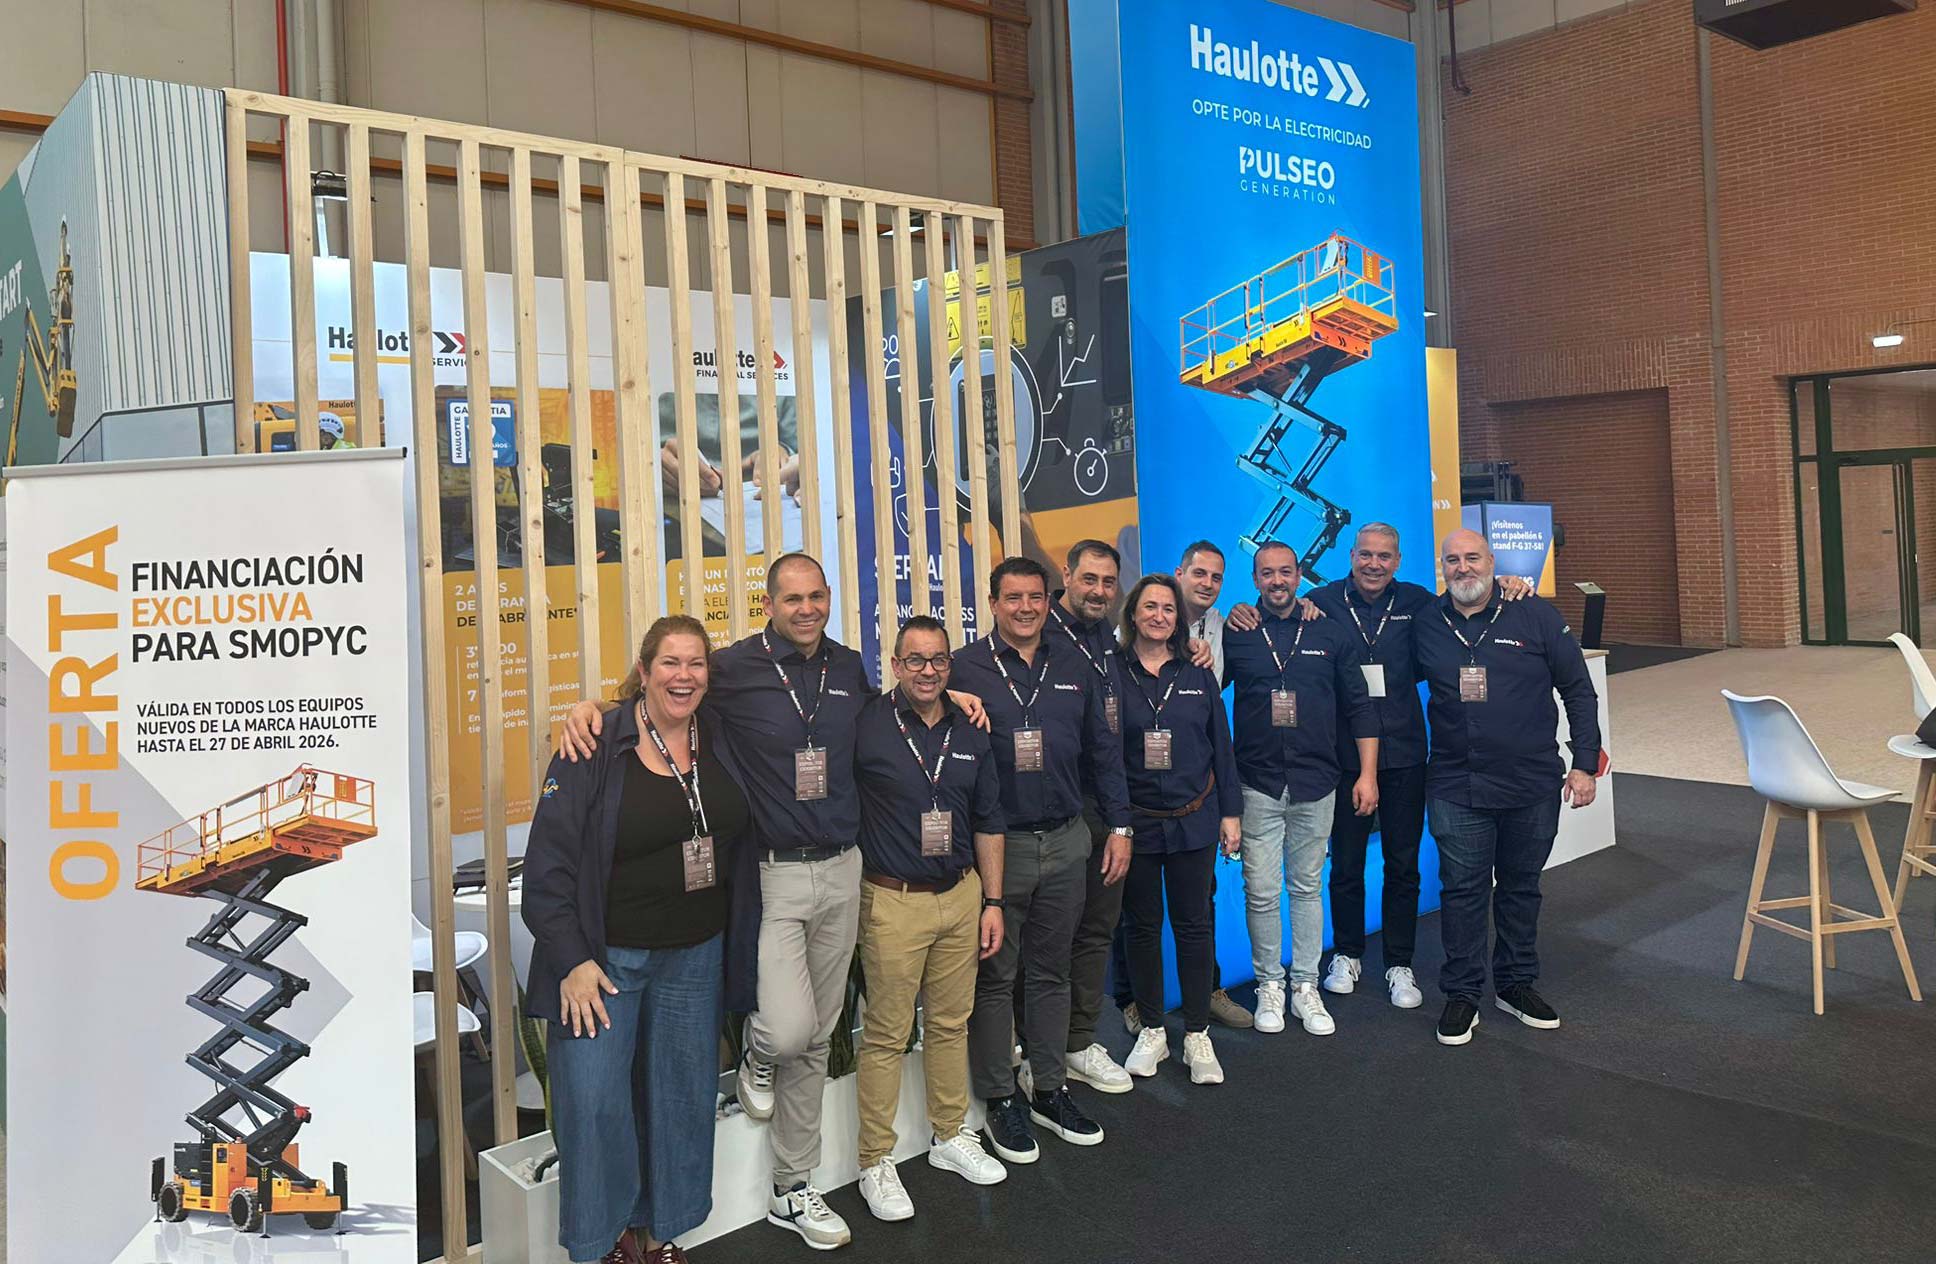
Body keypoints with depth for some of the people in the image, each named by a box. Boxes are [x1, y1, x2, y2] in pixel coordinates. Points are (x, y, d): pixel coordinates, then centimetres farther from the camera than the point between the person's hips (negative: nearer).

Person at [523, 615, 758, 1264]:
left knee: (682, 1096, 12)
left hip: (696, 955, 5)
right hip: (603, 955, -4)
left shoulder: (721, 741, 1)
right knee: (595, 1101, -5)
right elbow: (549, 862, -12)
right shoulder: (596, 748, -12)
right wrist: (571, 960, -15)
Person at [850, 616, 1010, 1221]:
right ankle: (876, 1163, 18)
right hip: (893, 902, -4)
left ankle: (951, 1137, 33)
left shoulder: (971, 734, 6)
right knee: (886, 1035, 4)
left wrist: (992, 902, 10)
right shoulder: (865, 726, -10)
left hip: (962, 895, 5)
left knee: (951, 1024, 16)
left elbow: (987, 824, 12)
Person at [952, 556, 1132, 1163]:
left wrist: (1119, 825, 8)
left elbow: (1103, 750, 10)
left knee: (1051, 973, 15)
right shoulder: (965, 669, -6)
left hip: (1065, 843, 4)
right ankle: (1000, 1099, 21)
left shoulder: (1074, 668, 7)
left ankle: (1048, 1089, 29)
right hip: (996, 845, -4)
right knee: (994, 977, 6)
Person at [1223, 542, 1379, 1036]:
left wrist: (1368, 774, 4)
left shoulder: (1332, 634, 6)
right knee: (1262, 892, 2)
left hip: (1316, 784, 1)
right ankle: (1269, 984, 17)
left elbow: (1358, 708, 8)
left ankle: (1305, 987, 20)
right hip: (1257, 786, -1)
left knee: (1307, 888, 9)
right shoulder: (1235, 634, 2)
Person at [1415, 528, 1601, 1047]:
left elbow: (1578, 690, 1)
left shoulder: (1536, 615, -3)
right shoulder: (1427, 626, 2)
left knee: (1521, 886, 13)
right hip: (1456, 787, 0)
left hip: (1532, 784, 0)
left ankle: (1516, 984, 29)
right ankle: (1462, 994, 15)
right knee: (1462, 890, 4)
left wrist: (1585, 762, -2)